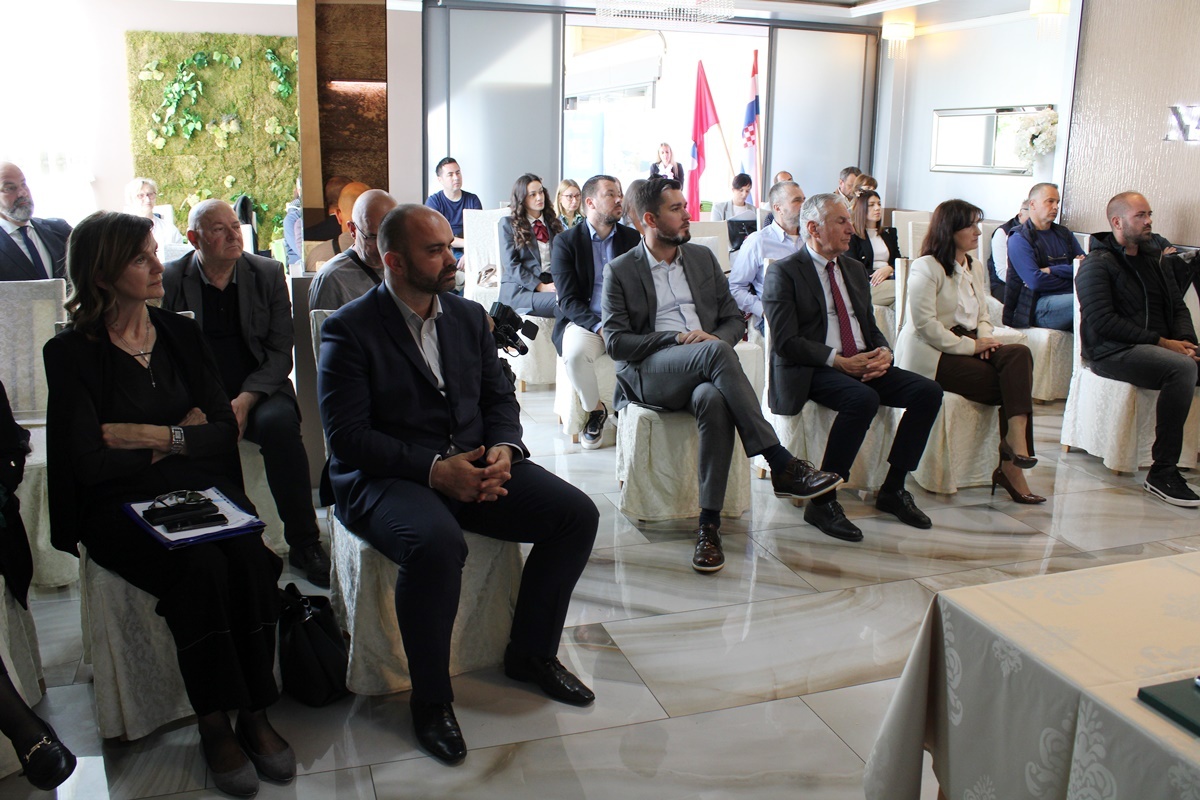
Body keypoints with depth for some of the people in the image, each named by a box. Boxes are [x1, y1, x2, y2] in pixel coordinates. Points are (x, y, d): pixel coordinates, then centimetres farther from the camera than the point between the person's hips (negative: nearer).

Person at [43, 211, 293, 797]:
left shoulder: (182, 335, 12)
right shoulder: (71, 353, -1)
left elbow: (225, 430, 5)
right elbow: (89, 463, -10)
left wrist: (156, 435, -10)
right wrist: (183, 439, -3)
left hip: (201, 491, 4)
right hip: (120, 507, -3)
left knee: (250, 559, -27)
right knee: (201, 566, -31)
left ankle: (255, 715, -14)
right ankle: (214, 725, -16)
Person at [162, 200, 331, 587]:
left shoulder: (268, 273, 6)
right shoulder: (169, 280, 4)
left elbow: (280, 352, 1)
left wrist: (245, 400, -15)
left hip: (257, 391, 1)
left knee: (280, 423, -32)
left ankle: (303, 543, -22)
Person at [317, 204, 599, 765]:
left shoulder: (469, 316, 12)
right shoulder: (351, 329, -7)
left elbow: (499, 397, 14)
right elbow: (346, 435, -14)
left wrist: (503, 449, -8)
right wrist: (434, 469, -22)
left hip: (472, 466, 6)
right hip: (384, 478, -6)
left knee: (578, 514, -9)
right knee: (438, 544, -38)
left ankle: (531, 653, 11)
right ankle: (430, 700, -12)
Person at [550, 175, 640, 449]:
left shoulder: (633, 238, 9)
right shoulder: (566, 241, 0)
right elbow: (568, 301, -7)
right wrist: (600, 327, -23)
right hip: (585, 321, -1)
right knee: (575, 353, -34)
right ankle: (595, 409, -6)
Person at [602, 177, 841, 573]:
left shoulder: (703, 258, 20)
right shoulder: (620, 270, 7)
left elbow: (734, 319, 18)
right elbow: (615, 342, -2)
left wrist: (718, 339, -6)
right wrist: (678, 339, -12)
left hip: (702, 371, 3)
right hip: (649, 374, -3)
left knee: (713, 400, -36)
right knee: (714, 352, -36)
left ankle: (709, 522, -33)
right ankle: (782, 465, -37)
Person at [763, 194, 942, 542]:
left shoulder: (854, 269, 20)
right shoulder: (784, 272, -4)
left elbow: (871, 326, 20)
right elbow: (787, 342, -13)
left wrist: (883, 352, -3)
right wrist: (839, 361, -19)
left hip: (863, 364, 8)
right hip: (811, 371, -7)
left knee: (928, 392, -12)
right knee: (863, 400, -35)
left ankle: (893, 489, -1)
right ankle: (822, 501, -23)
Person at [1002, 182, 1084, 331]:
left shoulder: (1064, 234, 23)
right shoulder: (1019, 239, 2)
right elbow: (1035, 281, -12)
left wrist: (1052, 270, -7)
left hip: (1070, 297, 6)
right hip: (1041, 305, -6)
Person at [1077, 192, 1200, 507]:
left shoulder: (1155, 258, 21)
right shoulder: (1097, 264, -3)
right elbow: (1102, 321, -14)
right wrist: (1161, 342, -16)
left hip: (1158, 347, 7)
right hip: (1110, 351, -7)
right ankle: (1162, 472, -28)